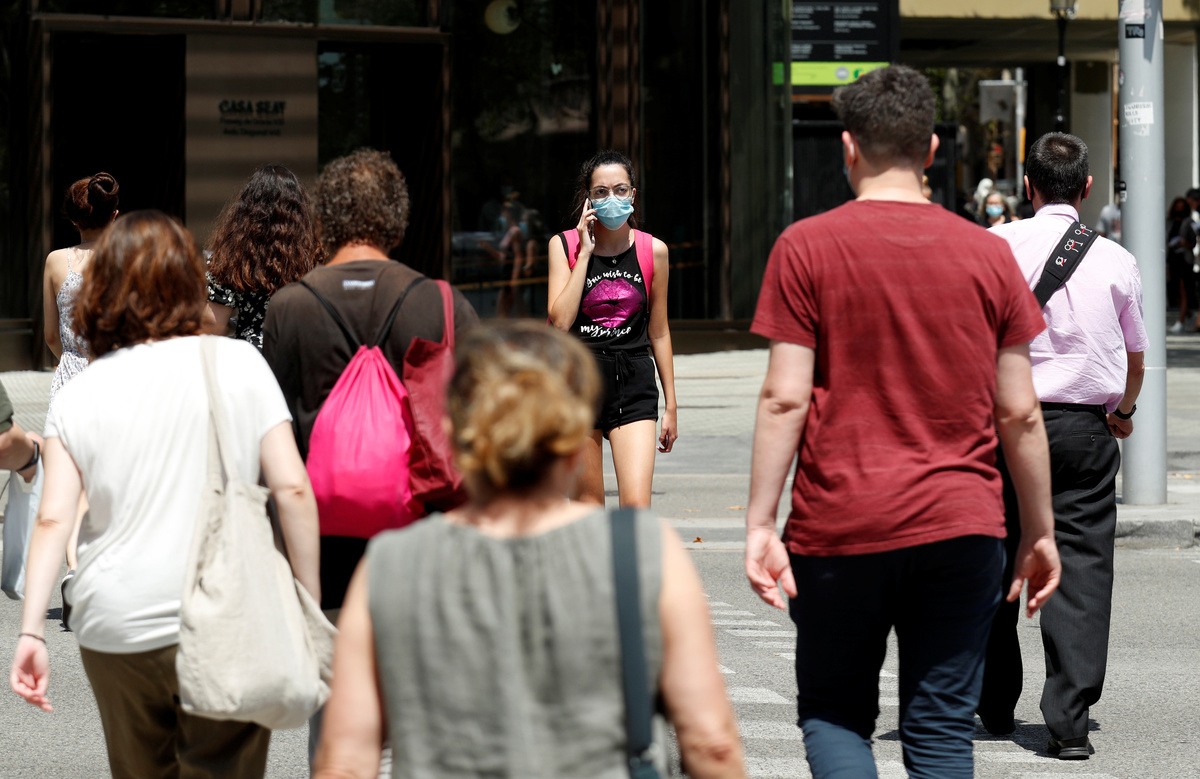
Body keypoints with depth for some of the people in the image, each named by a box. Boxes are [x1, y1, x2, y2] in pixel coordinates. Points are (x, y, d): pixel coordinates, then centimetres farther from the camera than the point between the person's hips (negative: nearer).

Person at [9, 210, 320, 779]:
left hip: (117, 629, 2)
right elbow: (292, 490, -6)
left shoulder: (78, 396, 3)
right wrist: (310, 604, 0)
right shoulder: (238, 364, -1)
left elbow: (53, 519, -4)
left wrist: (31, 630, -4)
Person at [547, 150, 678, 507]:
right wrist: (585, 253, -12)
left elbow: (659, 332, 10)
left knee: (636, 506, -15)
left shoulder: (653, 251, 2)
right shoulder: (564, 246, -1)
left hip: (634, 385, 0)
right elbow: (560, 321, -14)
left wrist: (671, 404, 12)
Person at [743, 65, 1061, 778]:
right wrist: (1040, 531, 13)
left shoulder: (806, 247, -3)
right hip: (962, 529, 2)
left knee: (833, 715, 12)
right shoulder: (988, 254, 3)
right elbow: (1020, 412, 4)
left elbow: (785, 399, -8)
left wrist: (761, 523, -4)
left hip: (839, 531, -2)